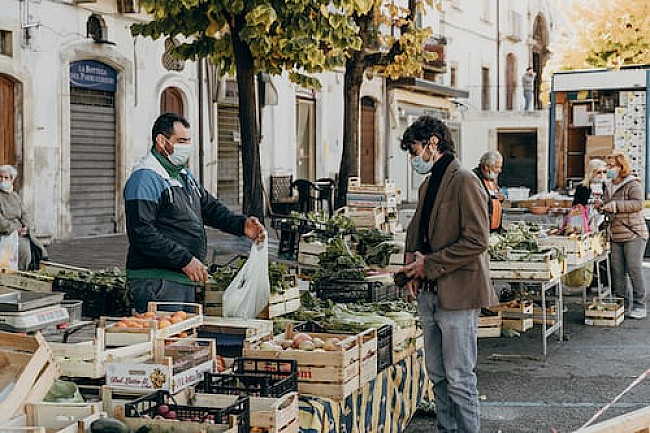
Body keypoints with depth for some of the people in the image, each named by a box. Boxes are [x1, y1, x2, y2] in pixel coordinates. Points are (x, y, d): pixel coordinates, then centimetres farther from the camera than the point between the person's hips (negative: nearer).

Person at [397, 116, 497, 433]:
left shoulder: (464, 182, -12)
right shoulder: (427, 186, 17)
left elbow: (476, 241, -19)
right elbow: (415, 234, 25)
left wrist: (429, 264, -15)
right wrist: (412, 269, 6)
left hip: (457, 293, -9)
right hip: (429, 293, 9)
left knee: (459, 378, -4)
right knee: (437, 374, 14)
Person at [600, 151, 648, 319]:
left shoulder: (633, 184, -6)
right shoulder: (609, 187, 18)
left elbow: (638, 203, -20)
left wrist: (616, 205, -23)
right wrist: (603, 207, 8)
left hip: (633, 234, -7)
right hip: (615, 235, 7)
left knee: (634, 270, -6)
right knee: (617, 270, 4)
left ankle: (639, 306, 3)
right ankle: (623, 304, 13)